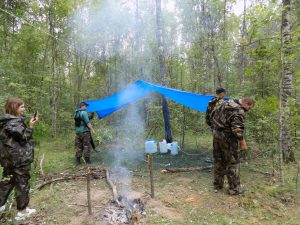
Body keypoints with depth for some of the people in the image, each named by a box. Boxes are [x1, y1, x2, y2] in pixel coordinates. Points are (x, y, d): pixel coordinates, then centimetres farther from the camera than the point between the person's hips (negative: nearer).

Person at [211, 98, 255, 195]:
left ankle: (217, 184, 29)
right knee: (233, 162, 4)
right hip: (227, 136, -8)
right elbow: (237, 128, -25)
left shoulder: (227, 102, 11)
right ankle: (234, 188, 14)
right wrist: (243, 143, -17)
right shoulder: (239, 110, -16)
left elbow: (214, 114, 19)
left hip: (216, 133, 9)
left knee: (218, 160, 17)